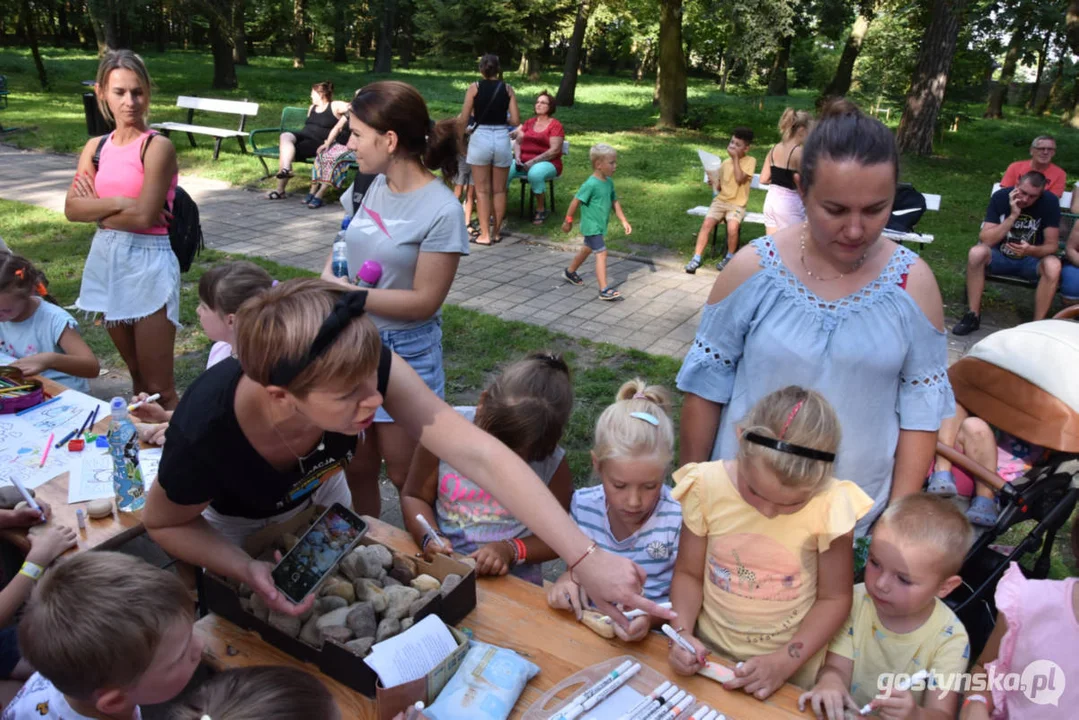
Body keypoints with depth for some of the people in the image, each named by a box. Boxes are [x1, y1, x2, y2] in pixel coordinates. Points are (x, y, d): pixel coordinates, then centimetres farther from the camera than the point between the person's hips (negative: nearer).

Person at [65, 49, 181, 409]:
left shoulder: (158, 147, -10)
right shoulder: (95, 147, 8)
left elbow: (143, 217, -17)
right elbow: (72, 208, -1)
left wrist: (98, 210, -2)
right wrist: (118, 203, -14)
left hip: (147, 263, -6)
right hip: (106, 260, 6)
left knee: (159, 387, -3)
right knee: (135, 373, 18)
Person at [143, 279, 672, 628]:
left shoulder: (364, 370, -41)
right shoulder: (205, 431, -43)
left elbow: (479, 456, -45)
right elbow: (162, 523, -20)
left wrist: (586, 559, -50)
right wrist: (247, 571, -36)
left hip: (316, 493, 3)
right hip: (235, 525, -2)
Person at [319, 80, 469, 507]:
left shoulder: (441, 211, -19)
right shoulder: (377, 187, 0)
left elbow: (424, 301, -18)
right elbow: (347, 245, 12)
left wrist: (345, 294, -16)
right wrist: (327, 280, -8)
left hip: (404, 352, -6)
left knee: (405, 475, 10)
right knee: (357, 468, 17)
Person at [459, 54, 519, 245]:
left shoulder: (474, 87, -1)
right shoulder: (507, 88, 4)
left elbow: (463, 120, -3)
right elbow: (516, 121, 0)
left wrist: (456, 118, 19)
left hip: (480, 139, -2)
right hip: (502, 139, 2)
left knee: (482, 191, 4)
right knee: (499, 190, 11)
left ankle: (485, 234, 5)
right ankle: (497, 232, 18)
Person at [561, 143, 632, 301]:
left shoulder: (609, 182, 3)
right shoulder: (591, 184, -23)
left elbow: (614, 202, 11)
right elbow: (576, 202, -16)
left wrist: (623, 221, 5)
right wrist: (568, 221, -8)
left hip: (600, 226, 9)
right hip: (591, 226, -9)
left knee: (587, 249, 25)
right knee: (601, 253, -15)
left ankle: (570, 272, 48)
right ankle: (604, 290, -18)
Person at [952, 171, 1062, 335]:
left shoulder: (1050, 202, -14)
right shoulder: (1001, 196, -14)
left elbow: (1051, 246, -14)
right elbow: (985, 240, -20)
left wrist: (1031, 250, -36)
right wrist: (1013, 216, -29)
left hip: (1031, 259, 0)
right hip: (1000, 256, 0)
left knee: (1053, 265, -34)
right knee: (976, 252, -32)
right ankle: (973, 316, -21)